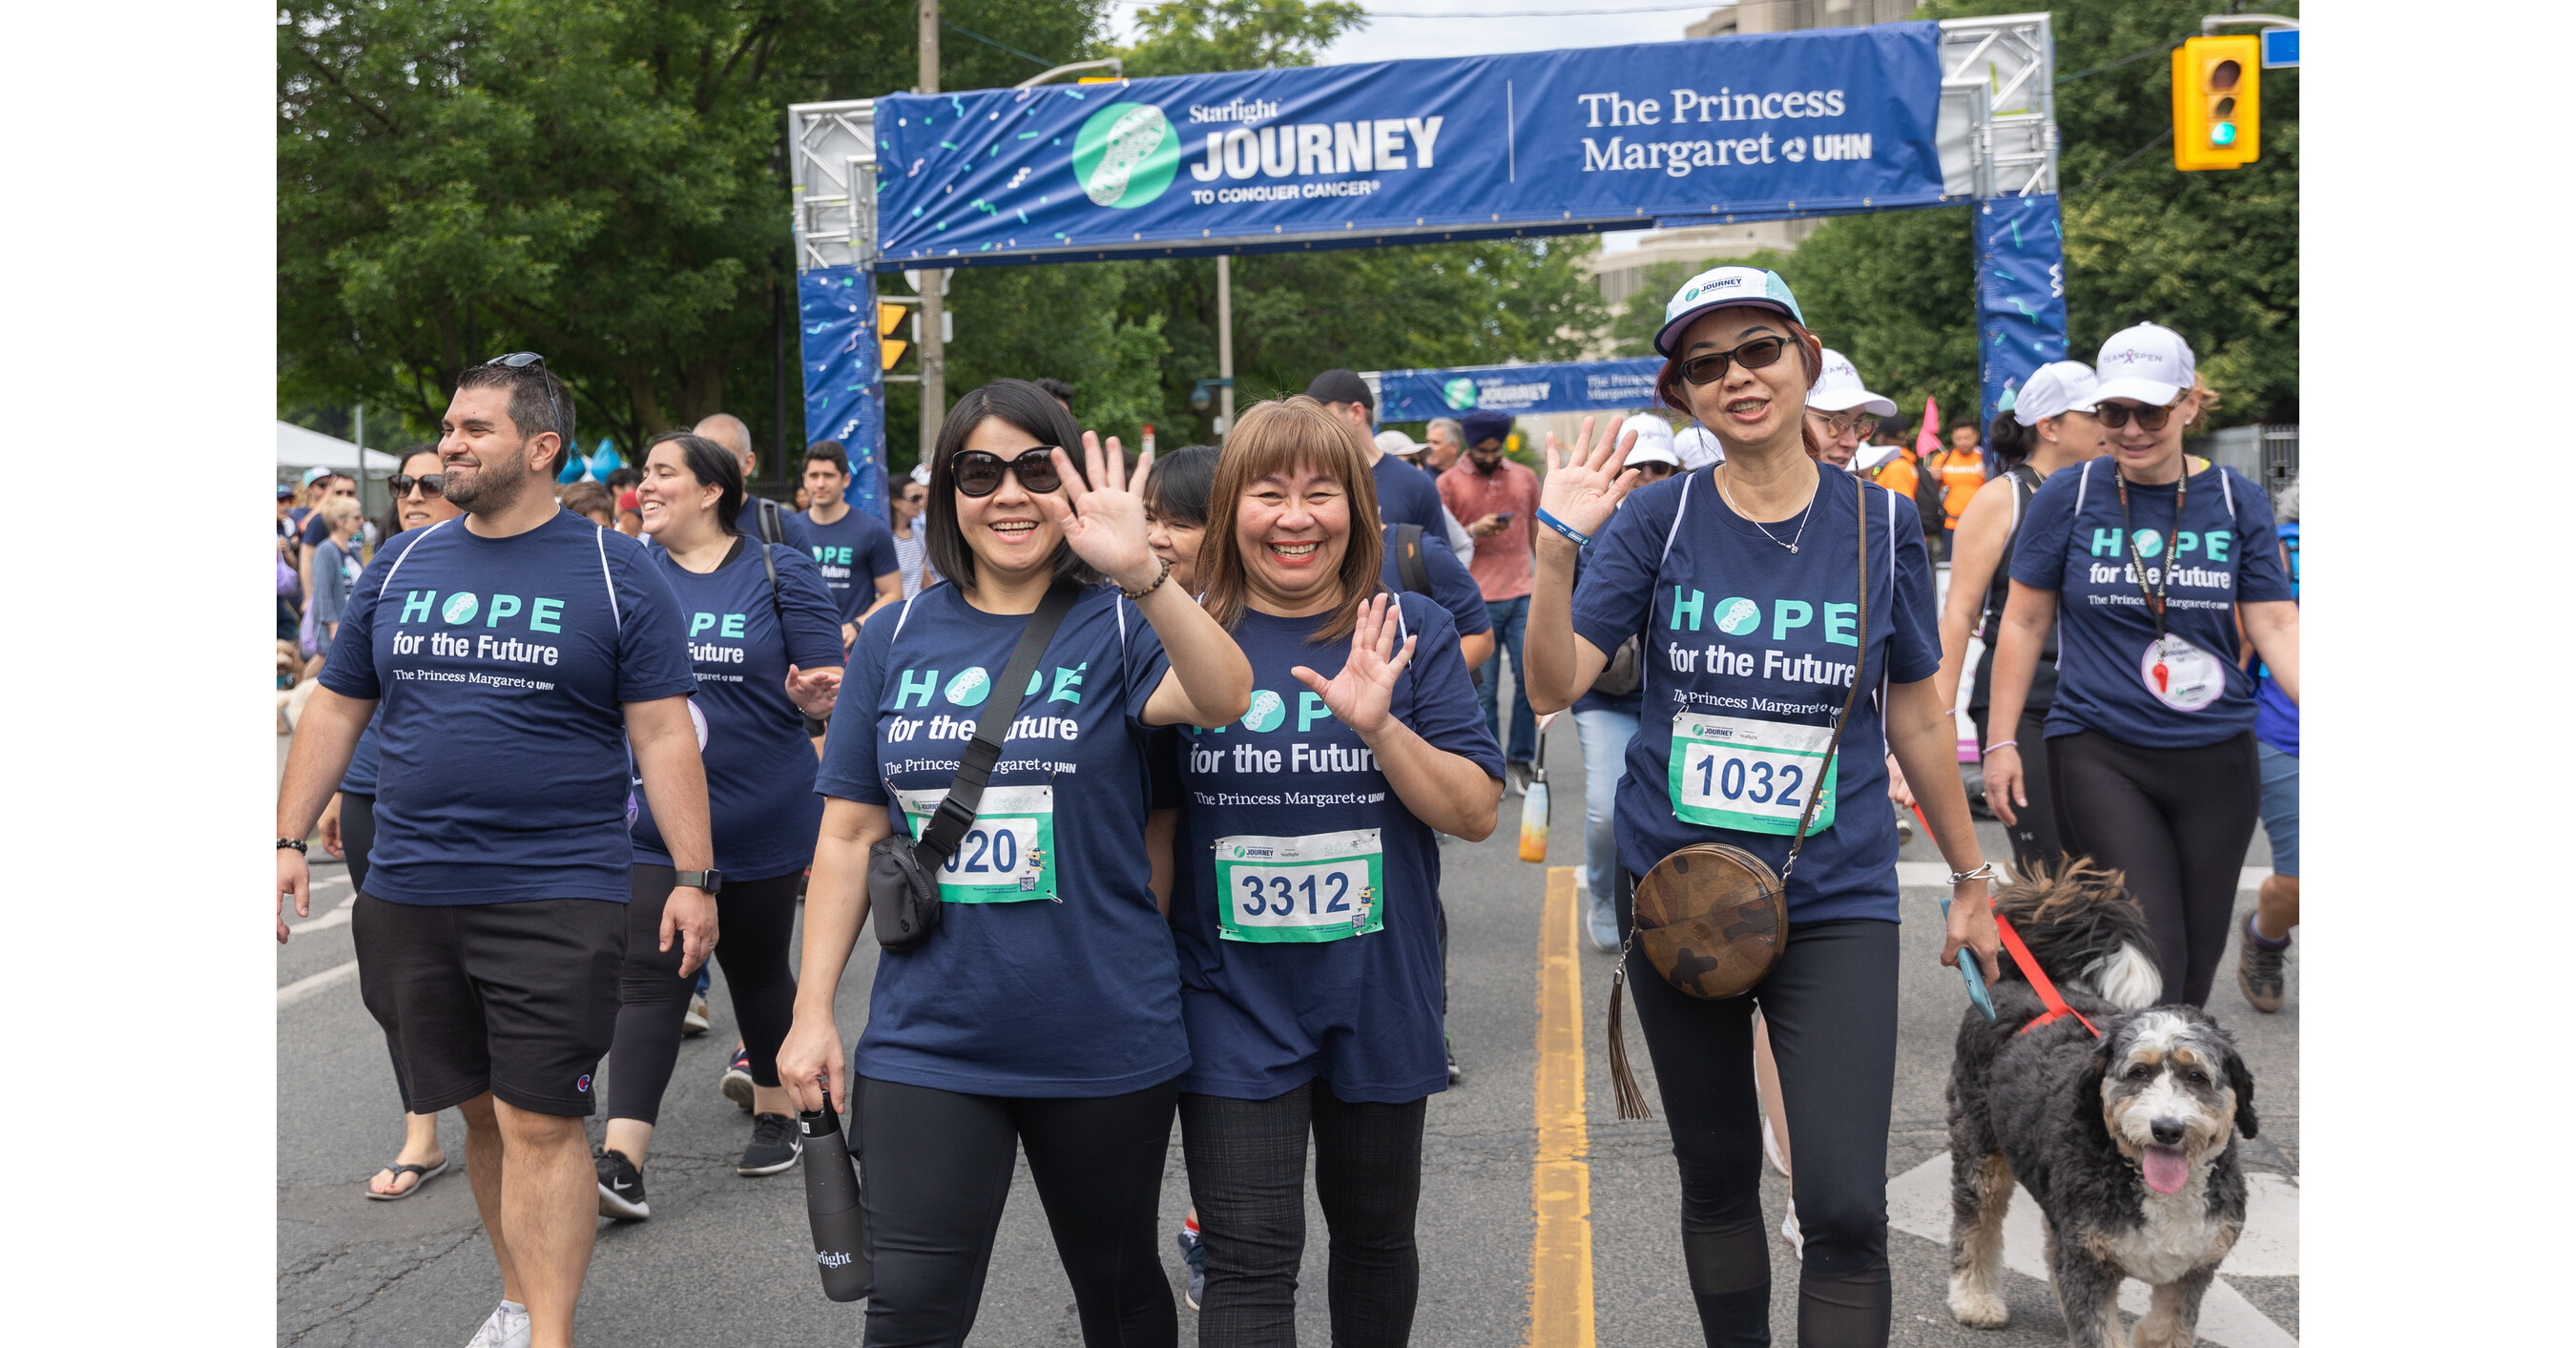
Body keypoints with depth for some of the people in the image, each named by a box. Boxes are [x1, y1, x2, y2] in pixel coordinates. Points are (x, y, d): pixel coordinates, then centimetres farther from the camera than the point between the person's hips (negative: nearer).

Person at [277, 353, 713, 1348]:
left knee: (541, 1122, -6)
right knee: (481, 1109, 13)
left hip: (557, 900, -4)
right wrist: (288, 840, 9)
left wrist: (694, 878, -9)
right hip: (409, 894, 4)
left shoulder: (615, 574, -1)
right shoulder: (401, 566, 10)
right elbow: (336, 709, 15)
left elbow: (664, 734, -4)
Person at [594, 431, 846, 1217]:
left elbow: (832, 690, -4)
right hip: (655, 823, 2)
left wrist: (810, 692, -26)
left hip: (763, 820, -1)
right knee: (648, 980, -8)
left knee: (758, 970, 14)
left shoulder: (778, 574, -3)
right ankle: (621, 1162, -13)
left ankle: (775, 1114, 35)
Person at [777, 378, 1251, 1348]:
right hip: (928, 1042, 1)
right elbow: (848, 837, 8)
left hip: (1105, 1041, -1)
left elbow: (1223, 698, -27)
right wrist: (812, 1009, 3)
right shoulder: (897, 640, 5)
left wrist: (1141, 573, -43)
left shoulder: (1116, 628, -4)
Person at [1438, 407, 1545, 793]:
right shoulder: (1449, 482, 3)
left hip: (1522, 597, 3)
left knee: (1531, 680, -4)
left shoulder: (1525, 478, 14)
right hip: (1476, 601, -3)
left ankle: (1520, 761, 9)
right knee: (1483, 689, -1)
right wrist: (1473, 531, -15)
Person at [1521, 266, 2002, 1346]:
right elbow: (1554, 687, -11)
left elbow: (1916, 720, 9)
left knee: (1846, 1209, -11)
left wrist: (1970, 877, 13)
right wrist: (1558, 547, -25)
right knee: (1717, 1178, 15)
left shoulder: (1881, 525, 0)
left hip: (1836, 902, -1)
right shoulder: (1656, 518, -3)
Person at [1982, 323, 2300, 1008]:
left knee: (2197, 958, 9)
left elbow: (2277, 624, 4)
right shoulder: (2071, 495, -1)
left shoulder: (2234, 499, 4)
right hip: (2099, 755, -3)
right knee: (2150, 954, -13)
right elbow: (2024, 622, 5)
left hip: (2217, 759, 3)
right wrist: (2001, 741, 1)